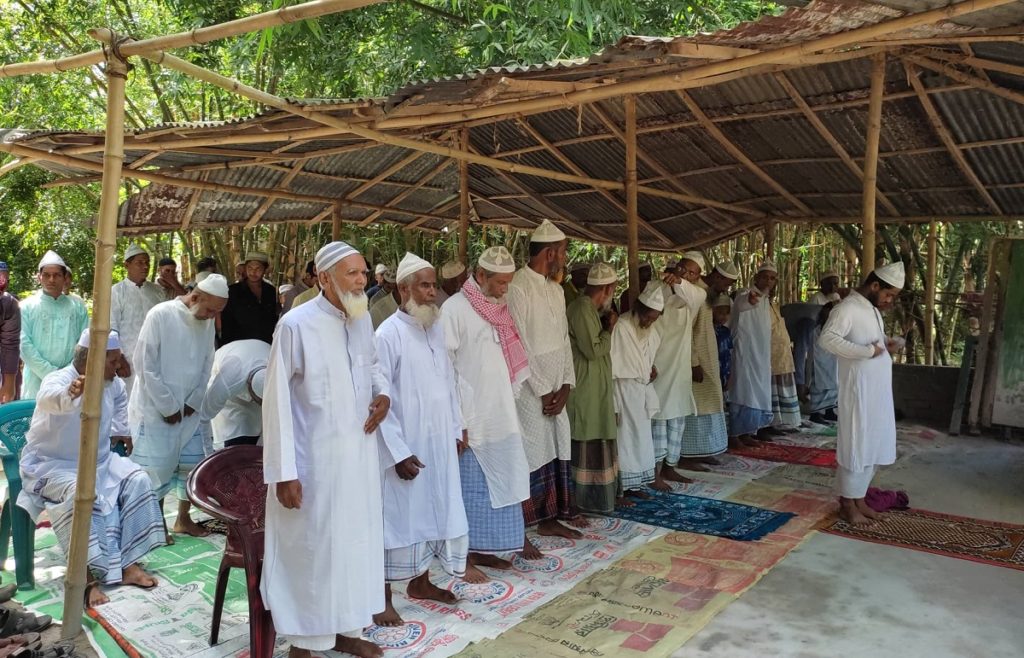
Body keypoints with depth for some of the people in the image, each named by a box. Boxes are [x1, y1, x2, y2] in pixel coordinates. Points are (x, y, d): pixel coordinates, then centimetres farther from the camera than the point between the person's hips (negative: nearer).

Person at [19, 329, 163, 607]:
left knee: (137, 480, -15)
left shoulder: (113, 384, -2)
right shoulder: (57, 379, -24)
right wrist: (70, 393, -74)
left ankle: (127, 565, -12)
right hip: (50, 465, -7)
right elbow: (51, 397, -51)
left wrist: (117, 432, 9)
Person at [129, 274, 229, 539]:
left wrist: (193, 402, -2)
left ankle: (184, 519, 25)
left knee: (193, 465, 9)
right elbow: (145, 365, -16)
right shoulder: (160, 315, -15)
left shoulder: (207, 322, 2)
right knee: (158, 468, -1)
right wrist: (168, 407, -14)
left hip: (188, 409, 6)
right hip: (156, 410, -6)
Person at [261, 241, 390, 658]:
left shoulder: (363, 319, 3)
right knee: (313, 545, 6)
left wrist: (382, 393, -2)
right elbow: (277, 400, -14)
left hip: (359, 453, 6)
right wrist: (284, 471, -15)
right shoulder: (296, 325, -16)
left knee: (356, 539, 16)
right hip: (315, 459, -6)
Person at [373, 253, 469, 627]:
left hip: (439, 442, 7)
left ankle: (420, 582, 33)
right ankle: (383, 597, 18)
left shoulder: (436, 328, 6)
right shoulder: (388, 334, -15)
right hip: (406, 447, -7)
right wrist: (399, 452, -18)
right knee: (399, 518, 3)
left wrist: (457, 428, 12)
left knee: (433, 512, 15)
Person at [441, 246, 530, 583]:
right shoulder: (455, 309, -11)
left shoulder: (498, 309, 11)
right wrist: (457, 422, -15)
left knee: (497, 486, 13)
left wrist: (512, 400, 10)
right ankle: (462, 556, 15)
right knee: (470, 489, 2)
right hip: (472, 420, -7)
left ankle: (483, 550, 26)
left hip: (501, 417, 7)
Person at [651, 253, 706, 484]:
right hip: (656, 362, -5)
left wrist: (679, 282, -46)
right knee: (658, 415, -4)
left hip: (680, 365, 5)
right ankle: (655, 470, 3)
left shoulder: (696, 293, 3)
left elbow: (694, 296, -23)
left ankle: (669, 466, 22)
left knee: (678, 416, 10)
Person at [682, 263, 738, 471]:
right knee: (694, 408, -5)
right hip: (696, 362, -10)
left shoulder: (707, 293, 13)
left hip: (707, 362, 10)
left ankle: (699, 452, 20)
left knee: (705, 406, 13)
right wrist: (694, 363, -23)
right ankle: (686, 456, 2)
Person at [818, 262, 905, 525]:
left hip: (878, 391, 9)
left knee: (873, 445, 15)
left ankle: (859, 498, 27)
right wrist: (868, 351, -27)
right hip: (858, 391, -9)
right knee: (855, 446, -1)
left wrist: (889, 341, 4)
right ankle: (847, 505, 11)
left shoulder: (873, 309, 13)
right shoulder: (847, 308, -16)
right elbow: (826, 339, -29)